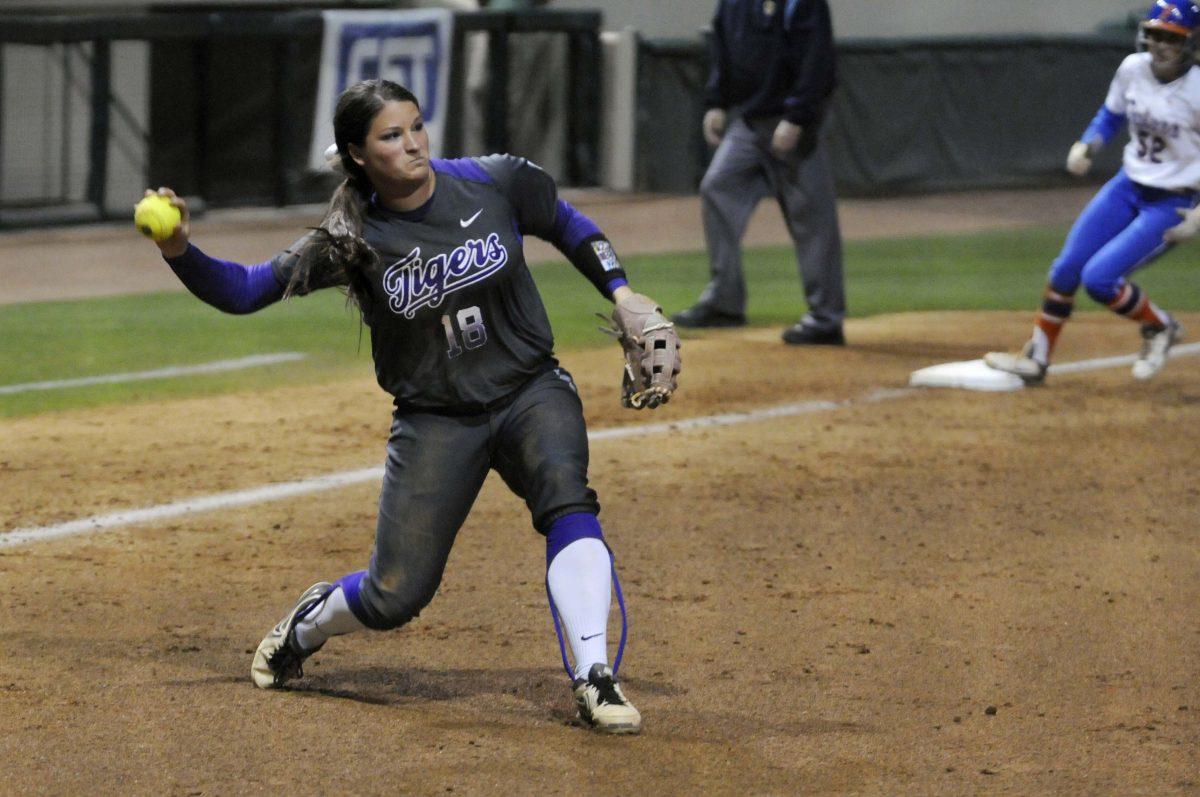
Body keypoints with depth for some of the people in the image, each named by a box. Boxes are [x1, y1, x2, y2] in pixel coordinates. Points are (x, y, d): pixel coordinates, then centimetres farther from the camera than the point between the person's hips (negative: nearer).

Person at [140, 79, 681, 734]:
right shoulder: (352, 240, -12)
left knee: (566, 501, -30)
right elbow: (243, 291, -12)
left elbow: (566, 226, 10)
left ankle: (593, 679, -31)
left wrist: (624, 296, 1)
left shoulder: (498, 183, -9)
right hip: (436, 421, -1)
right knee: (395, 597, -2)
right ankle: (308, 622, 33)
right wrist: (179, 252, -29)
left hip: (531, 392, 1)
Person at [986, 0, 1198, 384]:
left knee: (1099, 277, -16)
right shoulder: (1133, 69, -5)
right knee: (1066, 268, 3)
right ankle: (1036, 359, 18)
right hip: (1127, 187, 6)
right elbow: (1110, 115, 14)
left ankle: (1159, 327, 10)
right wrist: (1086, 147, -5)